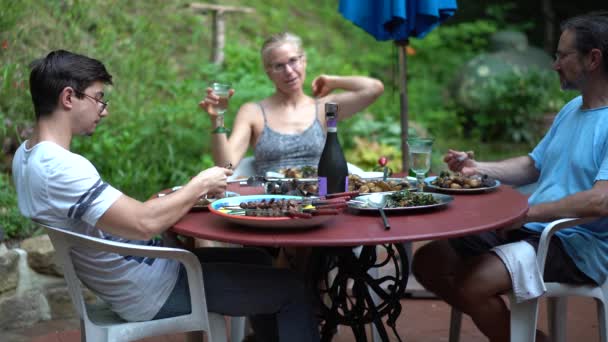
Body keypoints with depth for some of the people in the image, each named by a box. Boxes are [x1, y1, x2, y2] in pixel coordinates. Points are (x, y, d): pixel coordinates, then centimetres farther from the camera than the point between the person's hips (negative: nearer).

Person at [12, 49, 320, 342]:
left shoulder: (28, 155, 4)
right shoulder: (60, 167, -28)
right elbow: (143, 224, -33)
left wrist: (175, 198, 1)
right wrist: (199, 186, -17)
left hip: (130, 276, 10)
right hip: (153, 292, -10)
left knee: (255, 260, 23)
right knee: (291, 290, -3)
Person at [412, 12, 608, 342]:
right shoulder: (571, 109, 14)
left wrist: (525, 212, -21)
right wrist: (479, 168, 6)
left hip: (580, 244, -9)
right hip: (531, 229, 9)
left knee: (471, 282, -29)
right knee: (427, 261, 0)